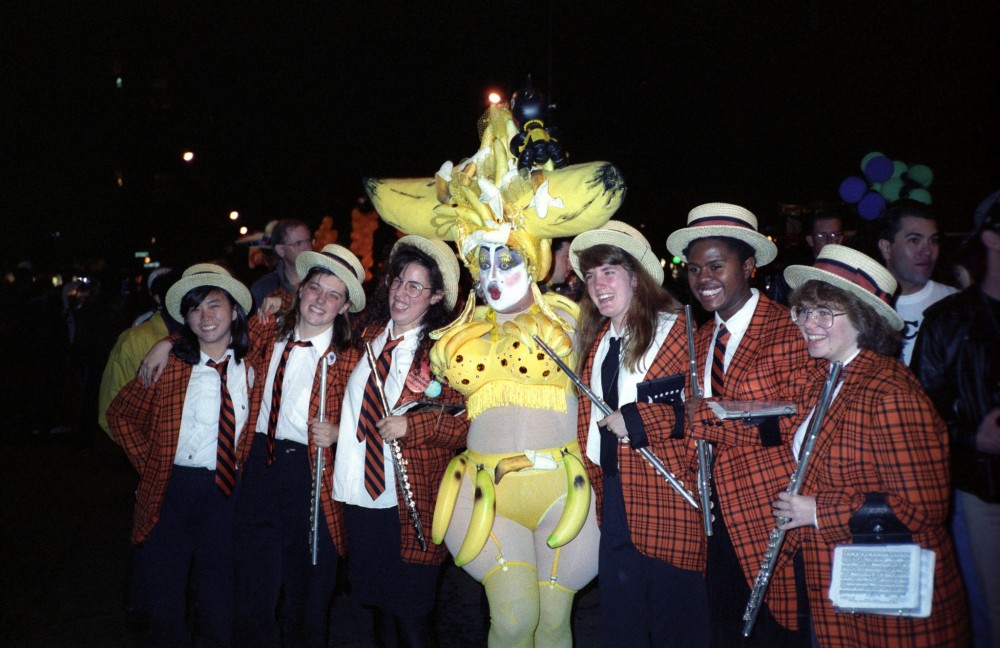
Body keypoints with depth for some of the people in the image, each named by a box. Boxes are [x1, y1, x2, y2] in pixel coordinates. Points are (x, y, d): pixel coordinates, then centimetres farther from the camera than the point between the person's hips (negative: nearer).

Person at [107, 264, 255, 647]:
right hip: (171, 491, -1)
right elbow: (120, 414, 4)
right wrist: (149, 463, 0)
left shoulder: (250, 368, -2)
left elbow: (253, 425, 13)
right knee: (159, 603, 10)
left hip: (227, 491, 1)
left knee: (220, 606, 15)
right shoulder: (168, 364, -6)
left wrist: (240, 465, 1)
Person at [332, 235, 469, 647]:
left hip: (409, 507, -5)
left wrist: (412, 425, -21)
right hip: (359, 496, 6)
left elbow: (470, 423, -13)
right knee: (378, 606, 21)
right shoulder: (368, 335, 6)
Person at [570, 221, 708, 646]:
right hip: (613, 494, 6)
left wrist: (637, 421, -17)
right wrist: (593, 476, 11)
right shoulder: (595, 339, 12)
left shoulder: (675, 329, -8)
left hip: (666, 490, -6)